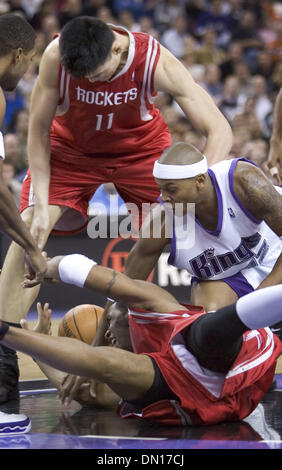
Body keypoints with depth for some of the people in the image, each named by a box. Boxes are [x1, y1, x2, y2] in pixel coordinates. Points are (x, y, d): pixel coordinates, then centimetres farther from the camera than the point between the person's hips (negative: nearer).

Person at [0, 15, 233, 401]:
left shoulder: (156, 62, -33)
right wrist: (40, 205, -25)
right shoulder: (55, 57, -31)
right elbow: (38, 130, -18)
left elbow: (219, 131, -32)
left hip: (141, 147, 0)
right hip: (71, 147, 0)